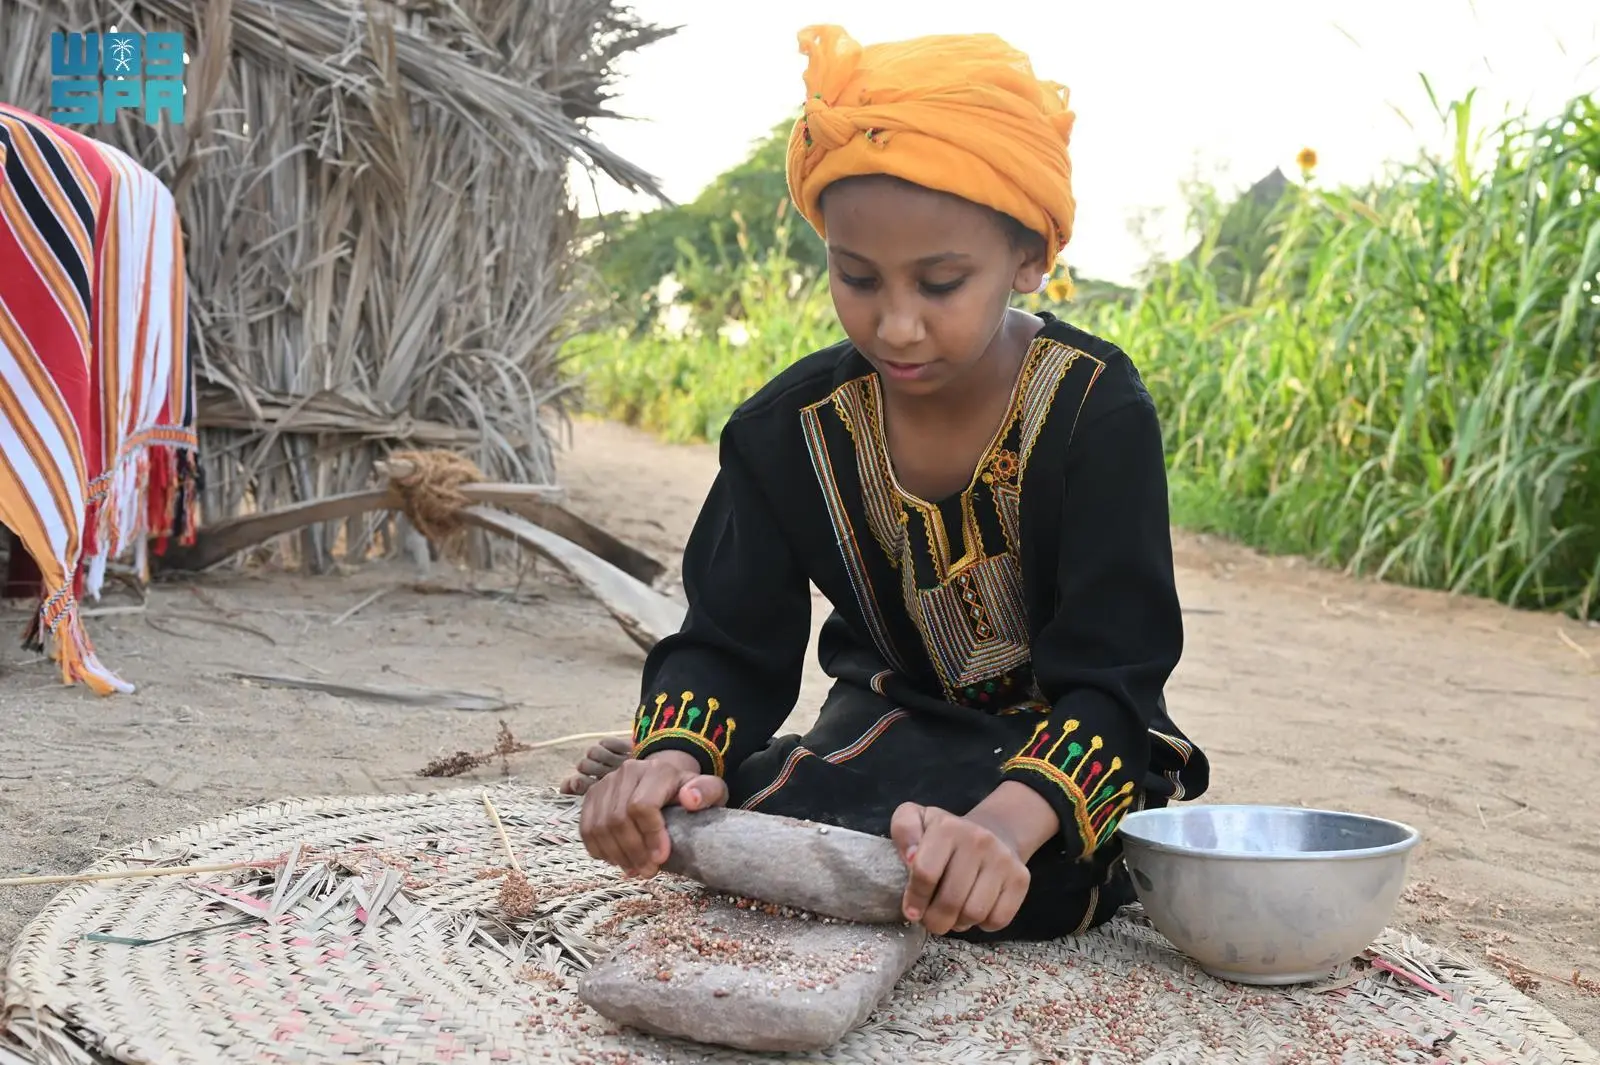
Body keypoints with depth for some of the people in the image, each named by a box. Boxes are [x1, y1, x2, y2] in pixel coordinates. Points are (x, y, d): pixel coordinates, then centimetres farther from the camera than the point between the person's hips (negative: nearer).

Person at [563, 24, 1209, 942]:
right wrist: (674, 756, -36)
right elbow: (732, 646, -10)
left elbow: (1108, 683, -26)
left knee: (1026, 887, -36)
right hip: (892, 741, 3)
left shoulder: (1098, 415, -21)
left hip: (1065, 756, -2)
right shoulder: (791, 429, -9)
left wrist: (1005, 823, -49)